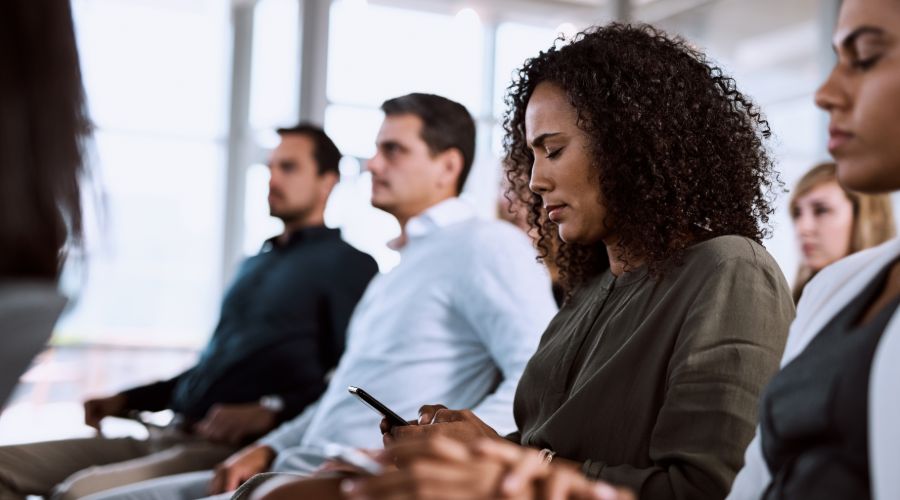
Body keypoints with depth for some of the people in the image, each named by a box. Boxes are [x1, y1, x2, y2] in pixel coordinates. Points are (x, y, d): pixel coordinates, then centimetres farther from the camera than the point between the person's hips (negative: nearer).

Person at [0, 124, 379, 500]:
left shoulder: (347, 265, -1)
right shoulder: (256, 263, 25)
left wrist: (269, 412, -24)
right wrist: (126, 399, 22)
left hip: (233, 450, -8)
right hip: (172, 436, 9)